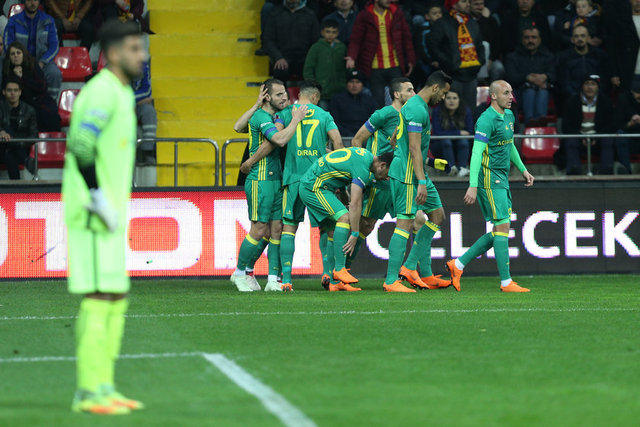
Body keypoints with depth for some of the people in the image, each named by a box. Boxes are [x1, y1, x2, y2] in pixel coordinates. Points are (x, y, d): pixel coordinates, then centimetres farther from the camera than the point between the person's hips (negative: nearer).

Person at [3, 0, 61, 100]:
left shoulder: (48, 21, 3)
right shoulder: (14, 21, 0)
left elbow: (54, 47, 2)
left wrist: (41, 63, -15)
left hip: (42, 59, 1)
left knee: (55, 73, -31)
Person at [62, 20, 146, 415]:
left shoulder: (121, 94, 18)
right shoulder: (102, 91, -13)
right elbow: (80, 146, -24)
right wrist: (101, 202, -22)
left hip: (111, 217, 10)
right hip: (94, 217, -10)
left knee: (117, 301, 11)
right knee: (99, 299, -10)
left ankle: (104, 387, 15)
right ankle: (89, 392, -9)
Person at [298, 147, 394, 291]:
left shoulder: (366, 155, 10)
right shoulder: (363, 168, -21)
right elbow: (355, 204, -24)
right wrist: (355, 234, -22)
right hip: (314, 187, -10)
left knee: (334, 232, 4)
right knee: (344, 218, -22)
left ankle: (335, 282, -1)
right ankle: (339, 269, -24)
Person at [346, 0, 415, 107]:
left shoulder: (397, 13, 5)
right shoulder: (364, 16, -3)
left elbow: (406, 37, 11)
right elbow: (355, 40, -4)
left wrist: (410, 60, 7)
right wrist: (351, 57, -23)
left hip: (396, 67, 2)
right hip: (375, 69, -2)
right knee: (378, 103, 2)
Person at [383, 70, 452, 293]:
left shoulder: (418, 106, 17)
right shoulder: (417, 109, -16)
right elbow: (414, 148, -22)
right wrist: (421, 182, -25)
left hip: (418, 174, 11)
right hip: (407, 175, -11)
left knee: (437, 215, 13)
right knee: (405, 223, -10)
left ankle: (410, 267, 13)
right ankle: (391, 281, -9)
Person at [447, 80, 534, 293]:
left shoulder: (508, 116, 14)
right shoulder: (487, 120, -16)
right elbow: (476, 153, -22)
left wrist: (523, 170, 28)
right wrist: (473, 186, -28)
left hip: (501, 179, 10)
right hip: (489, 178, -10)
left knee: (500, 231, 9)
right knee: (502, 226, -10)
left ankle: (458, 264, 15)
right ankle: (506, 282, -7)